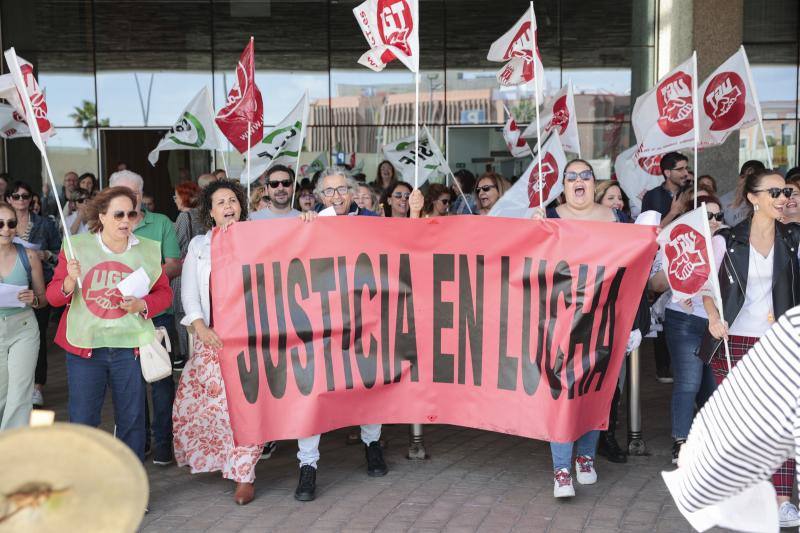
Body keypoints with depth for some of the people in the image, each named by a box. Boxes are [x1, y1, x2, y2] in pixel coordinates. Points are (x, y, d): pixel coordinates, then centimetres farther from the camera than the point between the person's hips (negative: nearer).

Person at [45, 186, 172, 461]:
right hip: (84, 346, -1)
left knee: (131, 419, 9)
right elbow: (53, 295, 3)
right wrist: (69, 281, -19)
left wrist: (142, 305, -11)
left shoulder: (148, 250, 3)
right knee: (82, 421, 3)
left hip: (130, 346, 1)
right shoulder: (77, 246, 0)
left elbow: (164, 292, 9)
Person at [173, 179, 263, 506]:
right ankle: (204, 457, 26)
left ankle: (244, 476, 4)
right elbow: (189, 291, 5)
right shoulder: (199, 245, 11)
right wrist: (200, 328, -6)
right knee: (191, 401, 1)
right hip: (211, 337, 2)